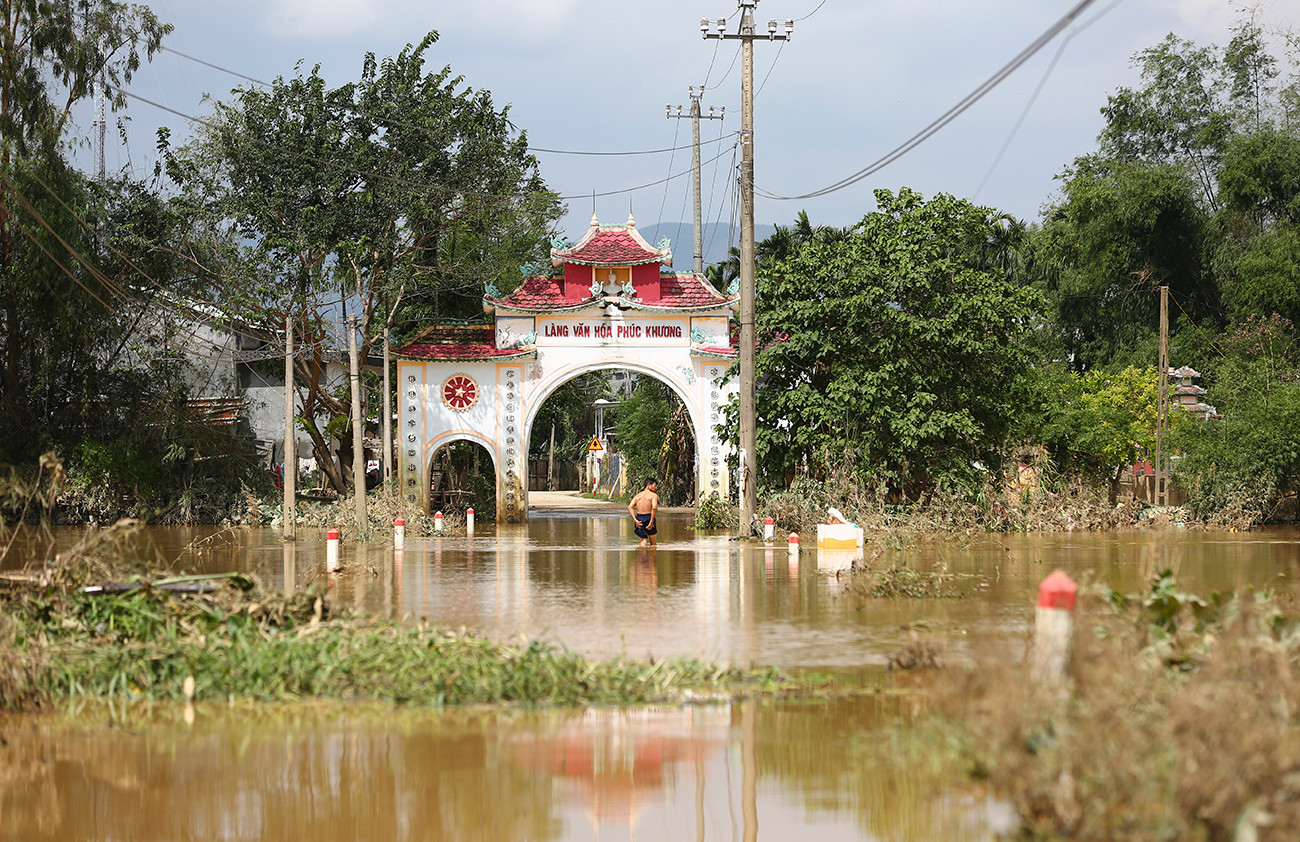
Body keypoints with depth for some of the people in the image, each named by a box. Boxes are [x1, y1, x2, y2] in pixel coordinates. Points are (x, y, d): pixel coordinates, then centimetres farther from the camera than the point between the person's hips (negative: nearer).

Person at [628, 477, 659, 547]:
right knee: (653, 543, 11)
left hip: (639, 517, 4)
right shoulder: (654, 495, -3)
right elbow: (654, 507, -20)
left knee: (643, 542, 6)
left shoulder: (638, 495, 13)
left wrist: (635, 520, -7)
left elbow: (630, 507, -1)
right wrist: (651, 522, -15)